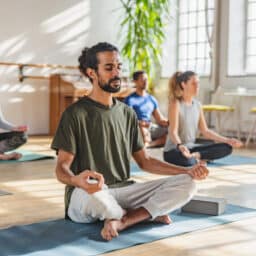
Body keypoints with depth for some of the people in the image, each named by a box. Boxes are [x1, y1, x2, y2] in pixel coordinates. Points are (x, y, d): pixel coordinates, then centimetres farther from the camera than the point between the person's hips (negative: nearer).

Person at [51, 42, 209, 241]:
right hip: (86, 195, -5)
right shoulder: (75, 114, -6)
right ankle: (149, 213, -12)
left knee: (186, 184, -11)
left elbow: (145, 161, 15)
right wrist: (77, 180, -37)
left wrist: (188, 171, 2)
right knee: (93, 194, -42)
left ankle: (121, 221, -21)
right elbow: (62, 168, -11)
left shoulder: (127, 113, 12)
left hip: (123, 191, 5)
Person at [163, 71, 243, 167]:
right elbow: (173, 132, -21)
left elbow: (205, 131, 9)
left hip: (191, 147, 7)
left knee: (226, 147, -8)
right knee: (188, 162, -42)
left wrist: (227, 140, 0)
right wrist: (180, 146, -43)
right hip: (173, 150, -7)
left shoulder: (197, 105, 7)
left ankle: (196, 156, -15)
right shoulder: (176, 103, -12)